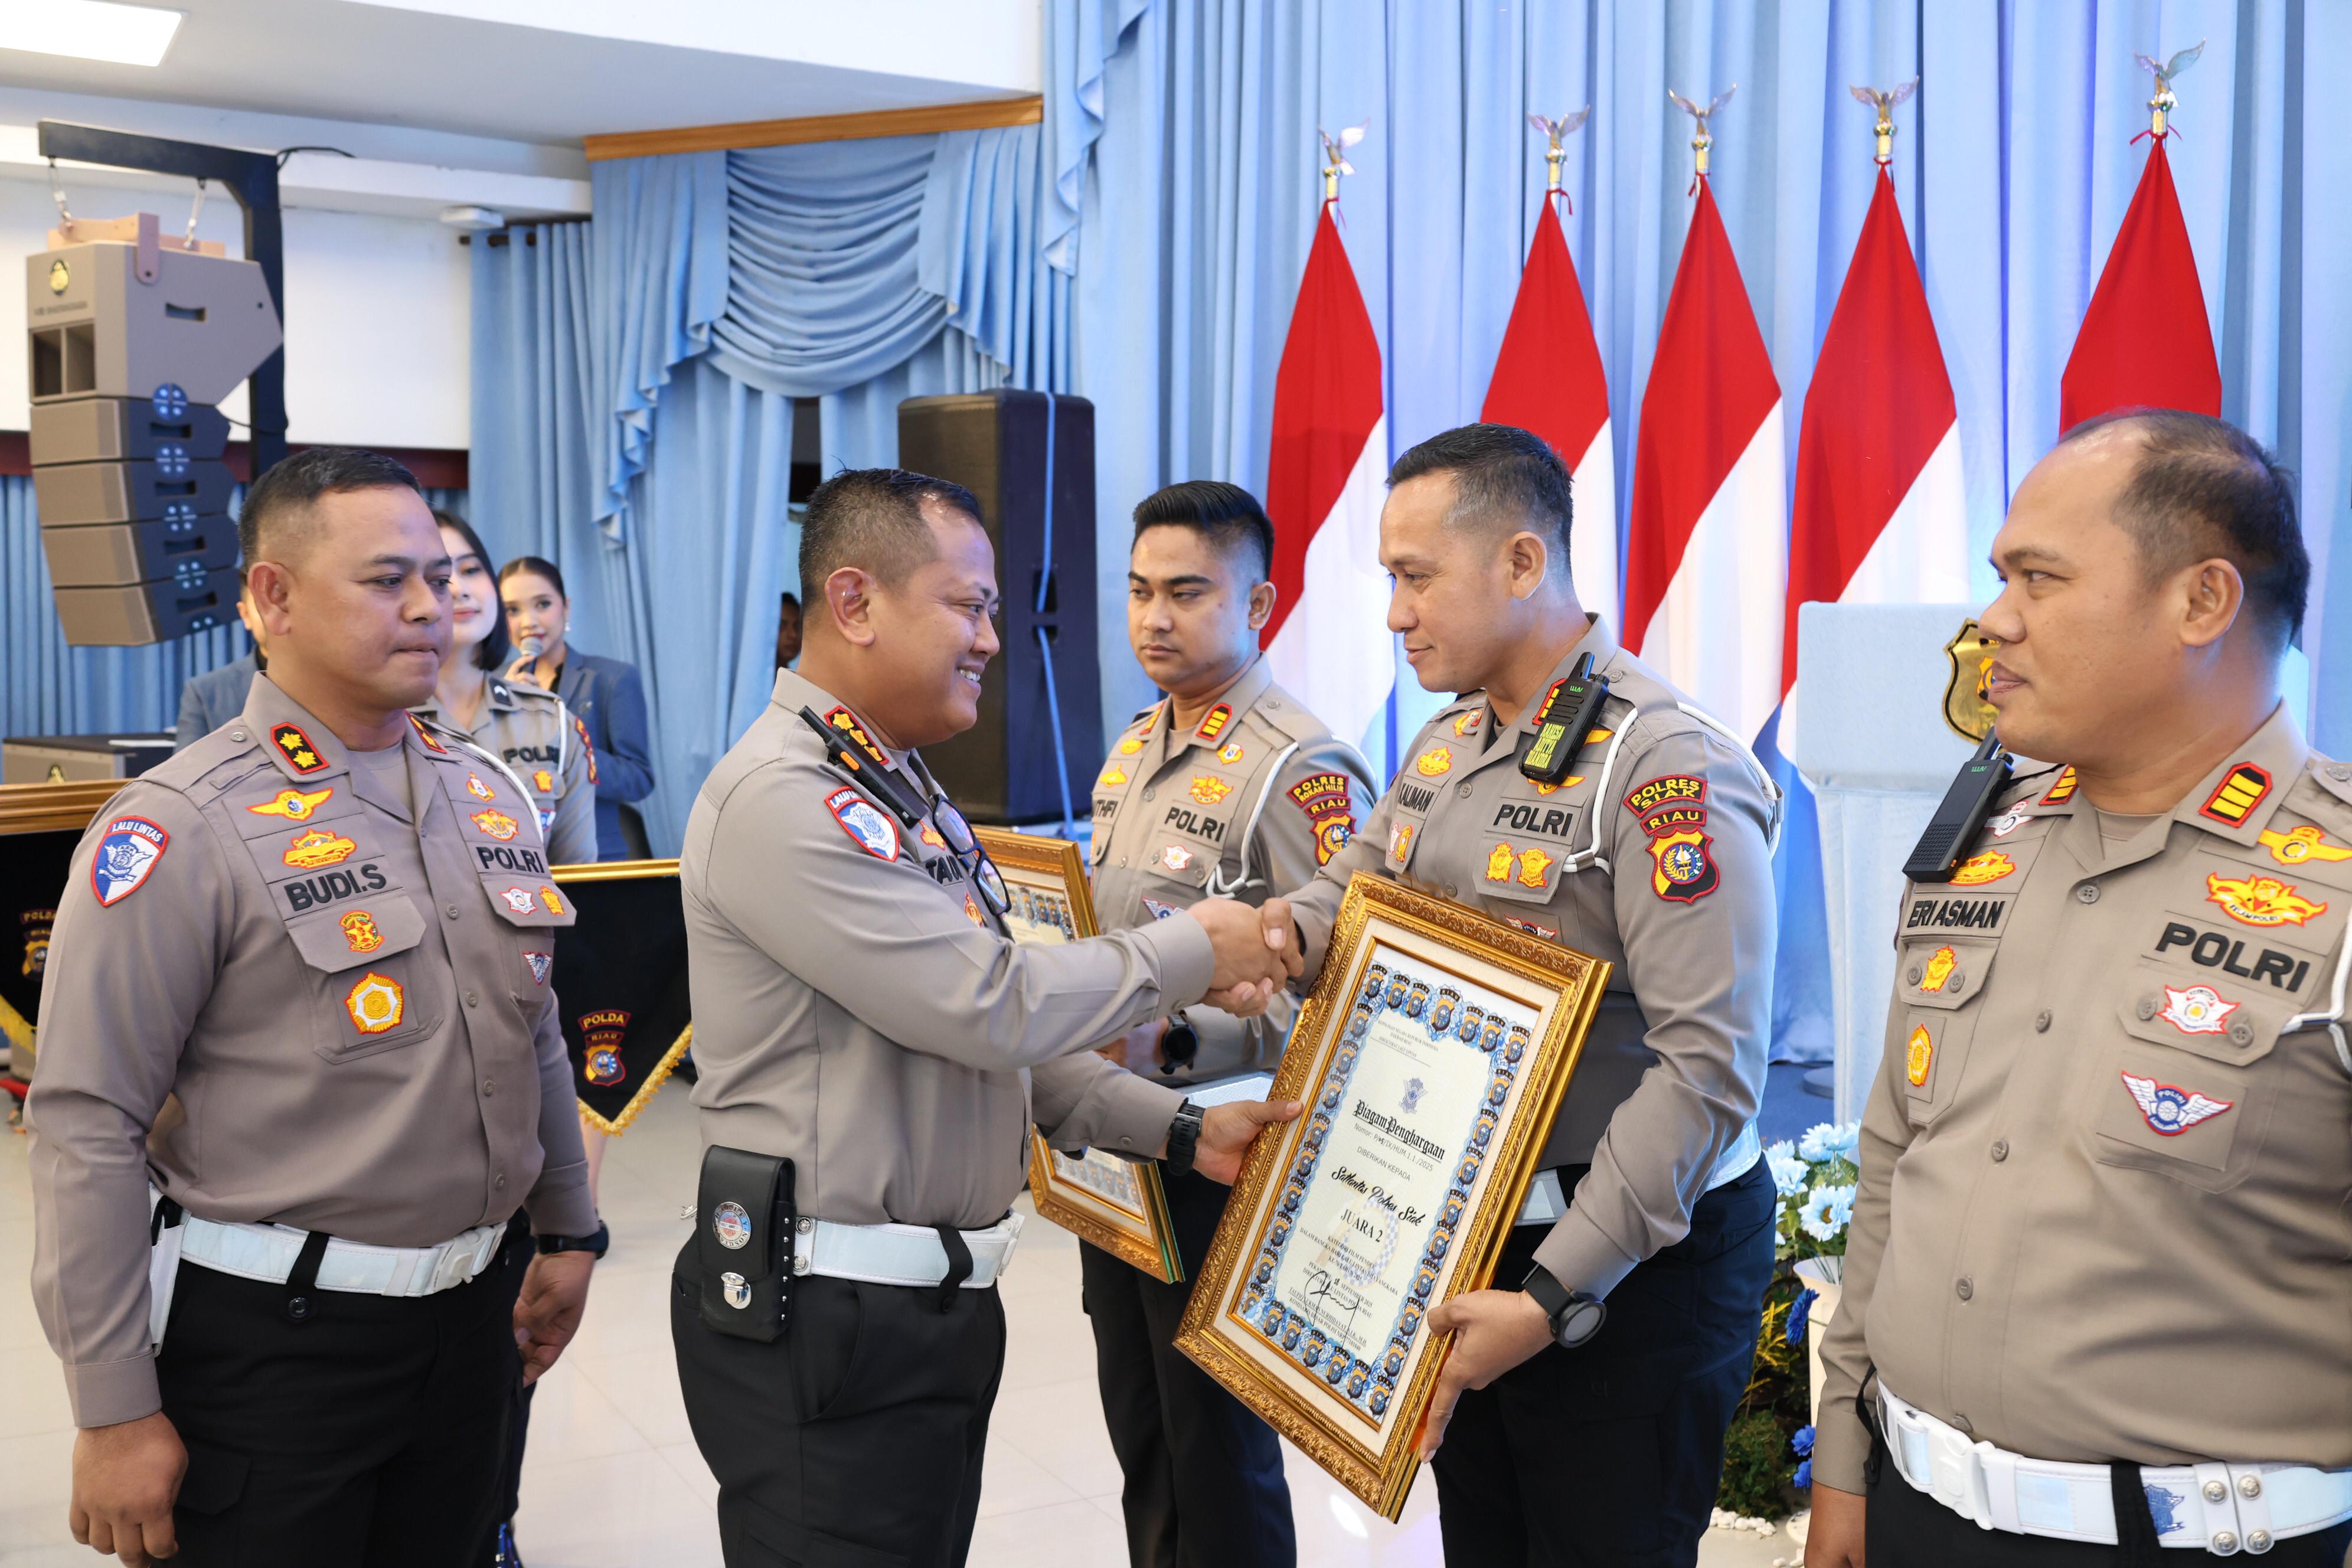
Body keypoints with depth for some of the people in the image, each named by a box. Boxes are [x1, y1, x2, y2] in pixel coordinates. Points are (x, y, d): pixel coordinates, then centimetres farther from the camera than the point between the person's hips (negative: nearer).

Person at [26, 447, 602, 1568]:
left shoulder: (489, 796, 7)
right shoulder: (183, 832, -14)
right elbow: (88, 1126, -15)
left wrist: (565, 1232, 18)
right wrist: (114, 1412, -15)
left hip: (473, 1311, 6)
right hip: (268, 1339, -6)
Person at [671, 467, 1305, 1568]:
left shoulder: (903, 794, 15)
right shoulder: (780, 798, -17)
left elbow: (995, 1041, 15)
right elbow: (992, 1007, -22)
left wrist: (1182, 1129, 5)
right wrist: (1195, 950, -9)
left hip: (940, 1300, 9)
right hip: (821, 1323, -9)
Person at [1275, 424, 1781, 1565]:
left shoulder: (1670, 768, -21)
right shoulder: (1446, 745, 8)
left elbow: (1708, 1071, -25)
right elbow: (1337, 906, 16)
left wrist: (1555, 1295, -26)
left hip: (1633, 1269, -8)